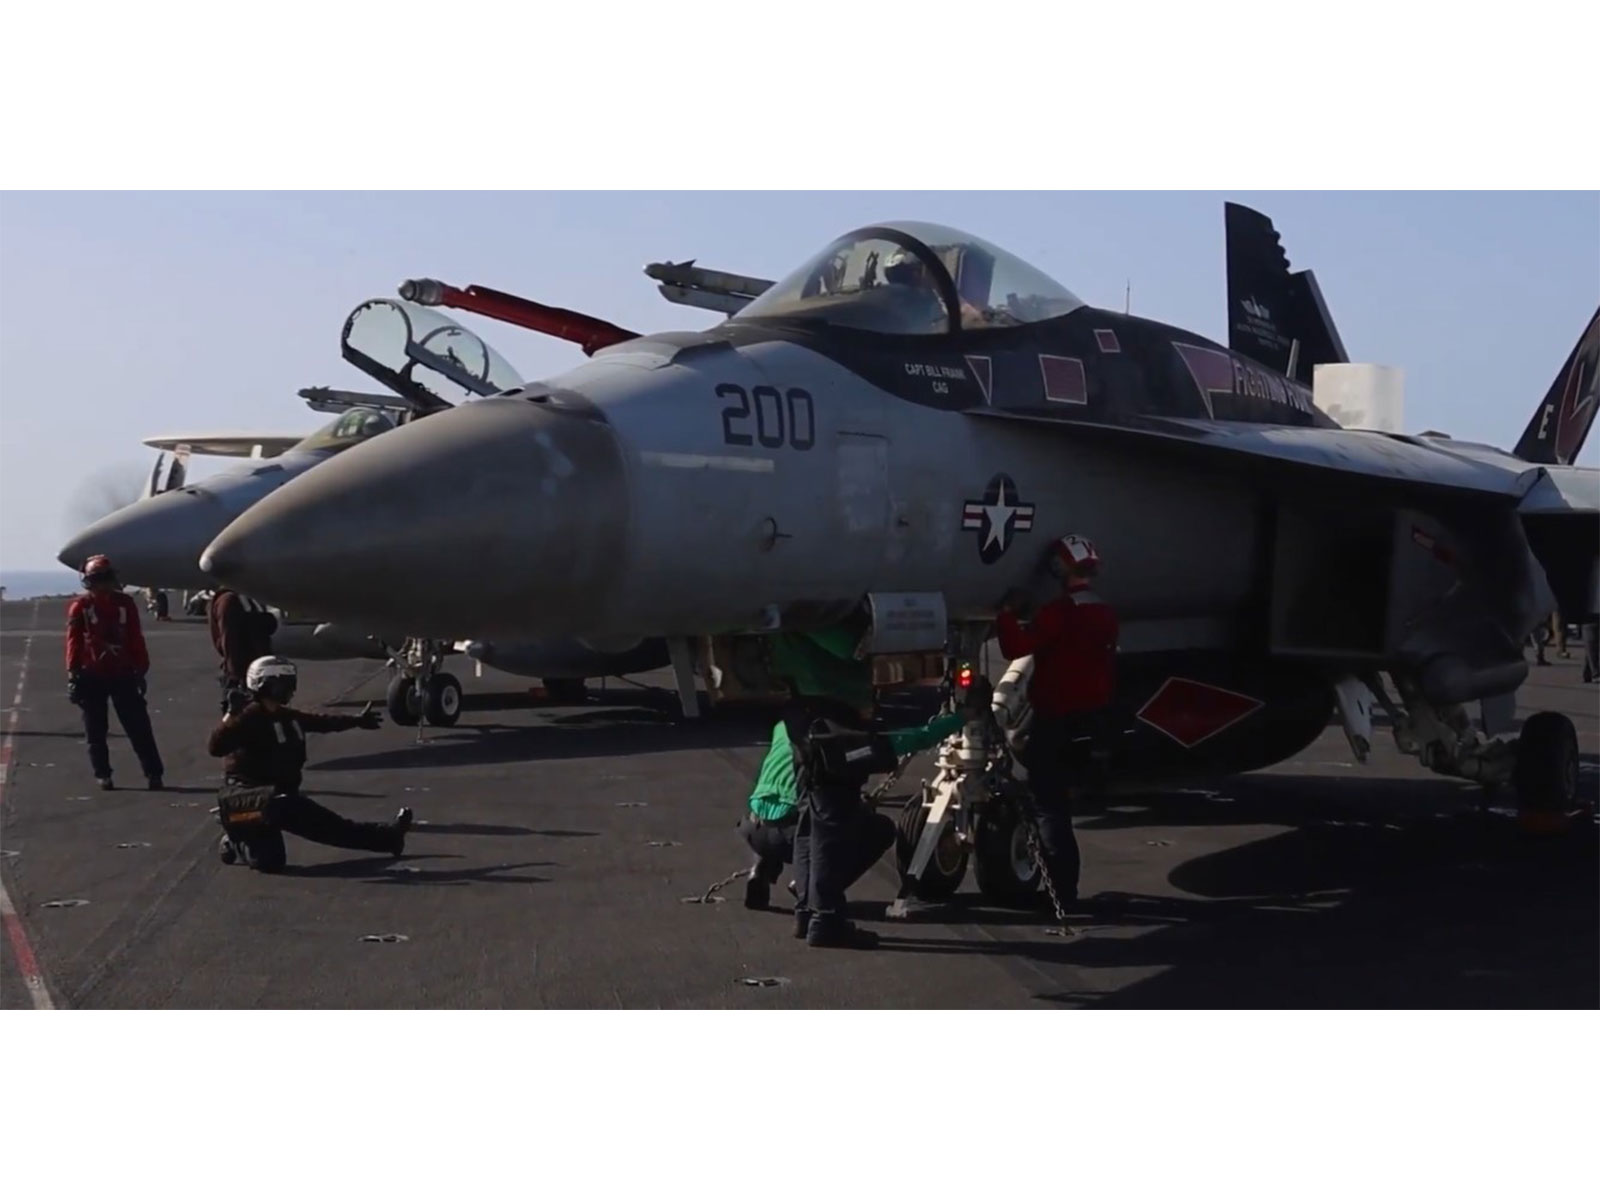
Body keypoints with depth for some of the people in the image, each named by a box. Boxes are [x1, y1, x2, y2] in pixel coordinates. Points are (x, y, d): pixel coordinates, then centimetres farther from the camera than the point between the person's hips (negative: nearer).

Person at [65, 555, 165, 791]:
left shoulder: (125, 603, 6)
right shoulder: (80, 607, 0)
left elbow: (135, 639, 8)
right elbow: (74, 641, -2)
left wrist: (141, 668, 6)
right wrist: (74, 674, -7)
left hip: (123, 674, 1)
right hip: (92, 676, -1)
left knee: (139, 727, -1)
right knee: (96, 731, 5)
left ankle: (154, 773, 1)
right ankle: (103, 775, 14)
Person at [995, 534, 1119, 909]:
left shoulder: (1059, 612, -19)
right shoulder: (1106, 615, 9)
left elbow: (1016, 647, -25)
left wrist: (1008, 613, -9)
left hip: (1056, 720, -8)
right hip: (1090, 718, 8)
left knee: (1049, 804, -5)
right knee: (1059, 799, 22)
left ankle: (1061, 888, -10)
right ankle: (1064, 883, 29)